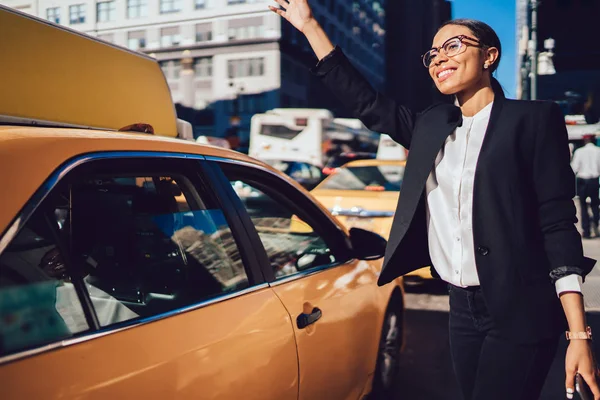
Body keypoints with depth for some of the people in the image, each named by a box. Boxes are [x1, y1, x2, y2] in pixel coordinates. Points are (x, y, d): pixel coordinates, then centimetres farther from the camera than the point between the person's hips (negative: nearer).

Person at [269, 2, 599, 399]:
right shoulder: (432, 125, 10)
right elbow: (365, 101, 13)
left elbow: (558, 222, -10)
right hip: (463, 308, 5)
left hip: (522, 312, -5)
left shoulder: (533, 119, -6)